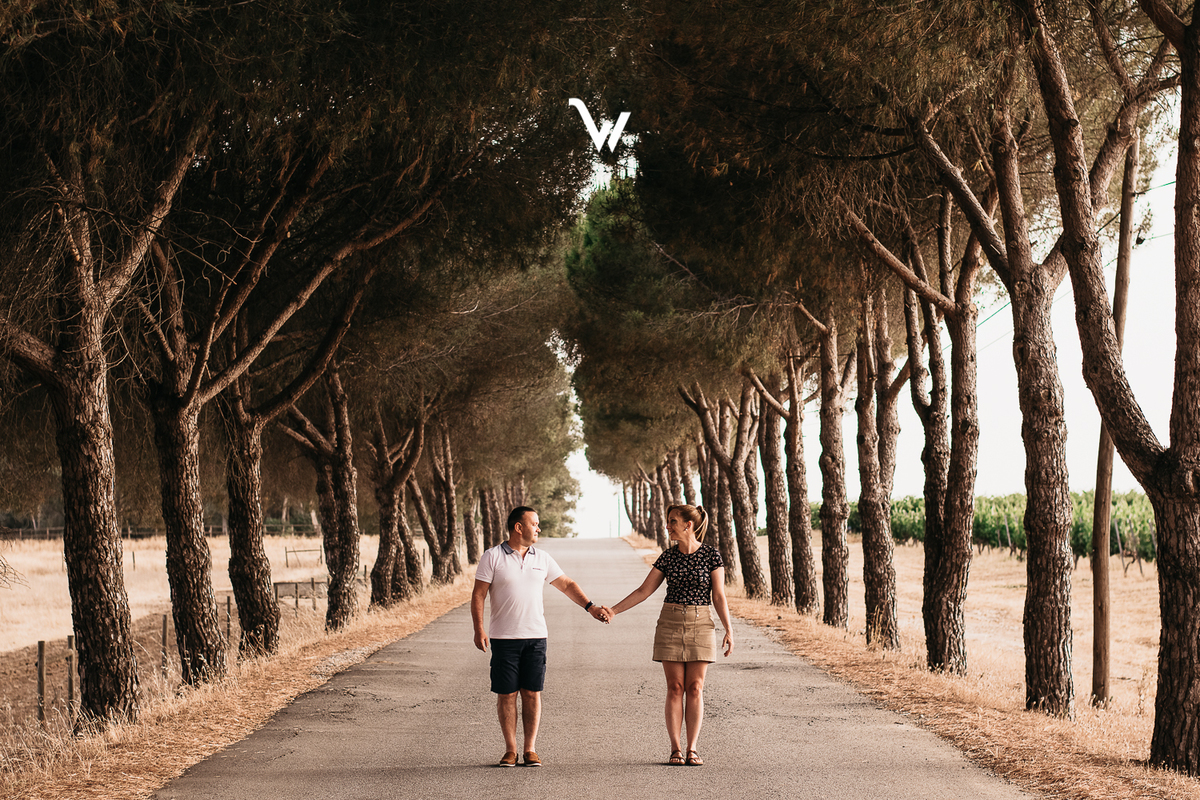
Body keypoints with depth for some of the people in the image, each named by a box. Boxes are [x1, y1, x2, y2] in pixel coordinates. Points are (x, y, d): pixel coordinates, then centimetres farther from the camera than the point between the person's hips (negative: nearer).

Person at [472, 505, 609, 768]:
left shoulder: (542, 558, 9)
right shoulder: (492, 557, -2)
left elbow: (566, 585, 16)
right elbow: (478, 595, -3)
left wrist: (590, 606, 6)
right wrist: (479, 630, -13)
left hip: (535, 637, 3)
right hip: (504, 638, -3)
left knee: (532, 693, 2)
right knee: (506, 694, 1)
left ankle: (530, 750, 8)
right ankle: (510, 750, 10)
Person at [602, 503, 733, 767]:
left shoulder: (711, 554, -4)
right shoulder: (668, 556, 3)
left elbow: (719, 596, -3)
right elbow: (644, 590, 6)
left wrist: (728, 630, -9)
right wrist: (614, 610, 0)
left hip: (701, 625, -2)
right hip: (670, 624, 2)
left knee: (695, 688, -1)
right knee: (675, 687, 1)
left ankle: (692, 749, 3)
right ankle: (675, 749, 4)